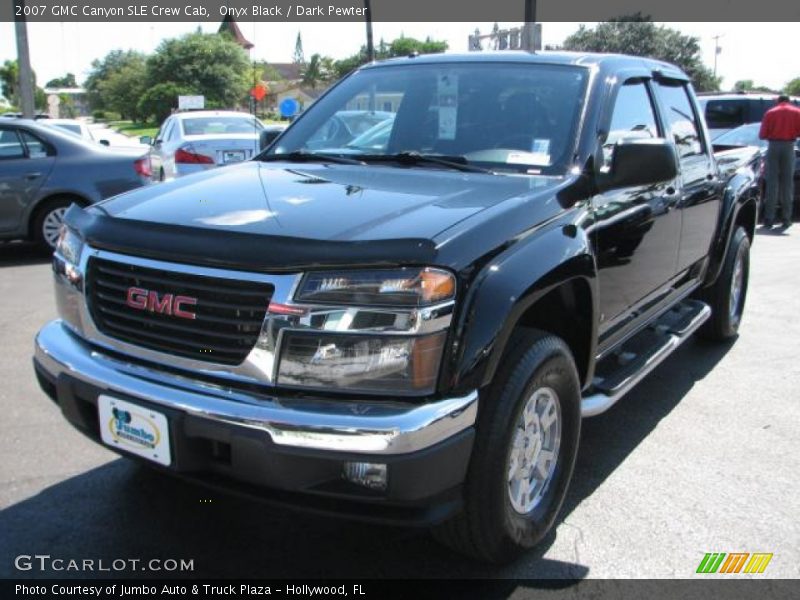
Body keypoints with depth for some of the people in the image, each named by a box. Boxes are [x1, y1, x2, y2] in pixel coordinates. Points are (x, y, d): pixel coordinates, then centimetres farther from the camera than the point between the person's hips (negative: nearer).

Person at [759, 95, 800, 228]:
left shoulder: (770, 112, 7)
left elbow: (762, 135, 2)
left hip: (773, 146, 0)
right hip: (789, 147, 0)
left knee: (772, 182, 0)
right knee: (787, 182, 4)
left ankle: (769, 218, -5)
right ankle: (786, 218, 3)